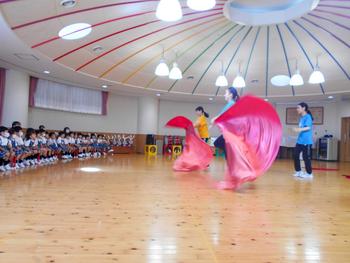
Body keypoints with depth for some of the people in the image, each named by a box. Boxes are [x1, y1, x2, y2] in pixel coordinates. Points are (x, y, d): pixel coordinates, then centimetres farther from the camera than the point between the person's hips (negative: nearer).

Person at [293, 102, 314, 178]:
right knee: (295, 155, 8)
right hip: (299, 141, 8)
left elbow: (308, 127, -26)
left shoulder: (308, 117, -12)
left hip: (306, 141, -8)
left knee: (306, 158, -1)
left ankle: (309, 173, 13)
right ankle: (298, 171, 21)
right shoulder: (301, 118, 13)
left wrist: (300, 129, -42)